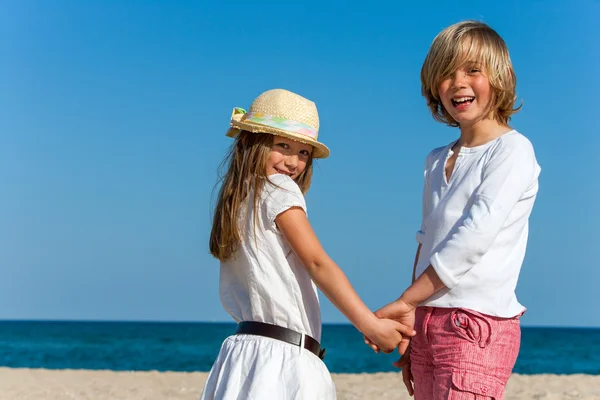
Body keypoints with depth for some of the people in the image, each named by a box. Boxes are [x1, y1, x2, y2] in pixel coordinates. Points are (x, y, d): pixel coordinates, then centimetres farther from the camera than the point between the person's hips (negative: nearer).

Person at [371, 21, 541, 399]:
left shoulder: (512, 149, -6)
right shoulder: (437, 161, 17)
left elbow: (475, 236, -16)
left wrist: (405, 301, -14)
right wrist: (412, 338, 14)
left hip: (477, 326, -7)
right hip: (427, 321, 7)